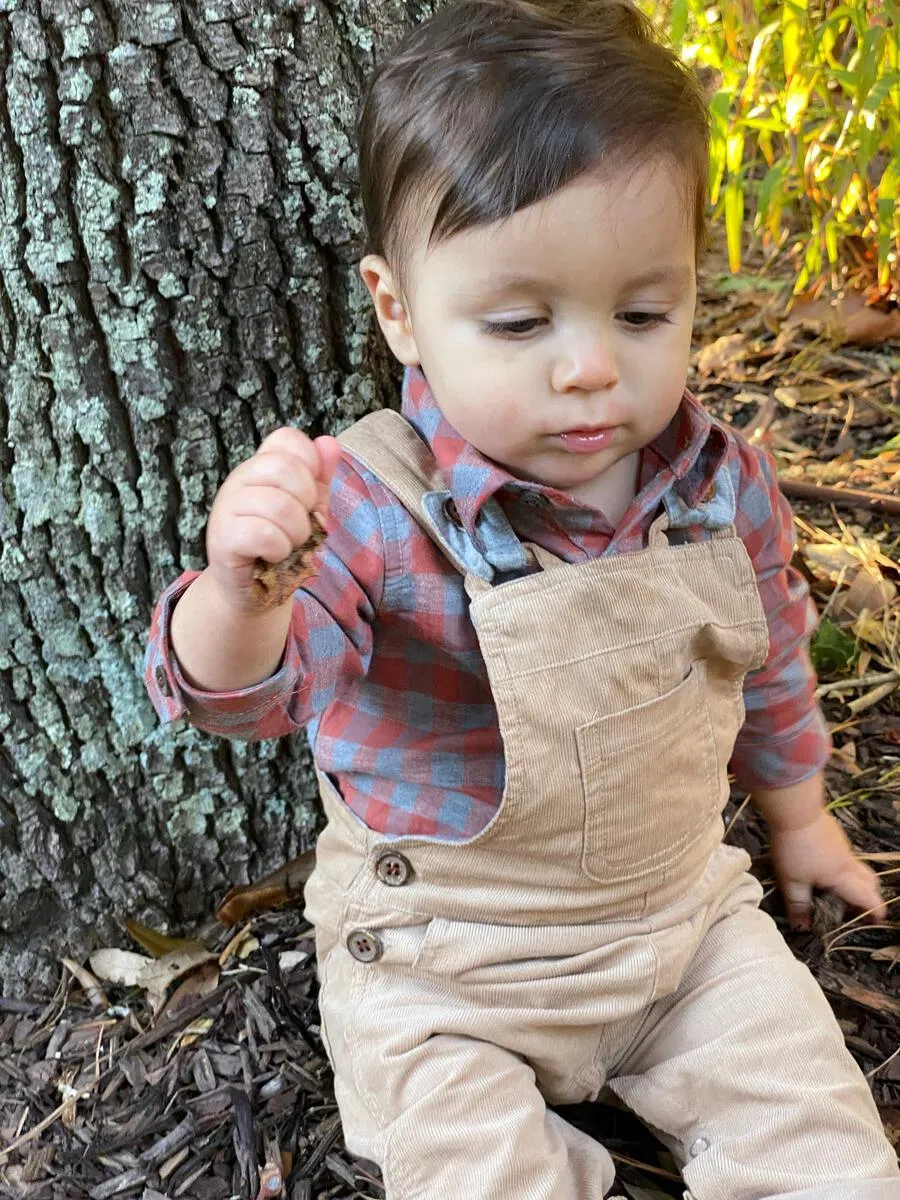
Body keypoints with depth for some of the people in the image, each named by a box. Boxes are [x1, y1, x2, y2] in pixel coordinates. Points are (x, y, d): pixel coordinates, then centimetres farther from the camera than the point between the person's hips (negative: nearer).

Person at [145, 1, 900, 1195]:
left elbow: (769, 660, 8)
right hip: (441, 976, -3)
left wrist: (798, 816, 21)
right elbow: (239, 689, -27)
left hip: (685, 916, 4)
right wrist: (242, 588, -49)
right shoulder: (371, 510, -24)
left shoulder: (722, 484, -8)